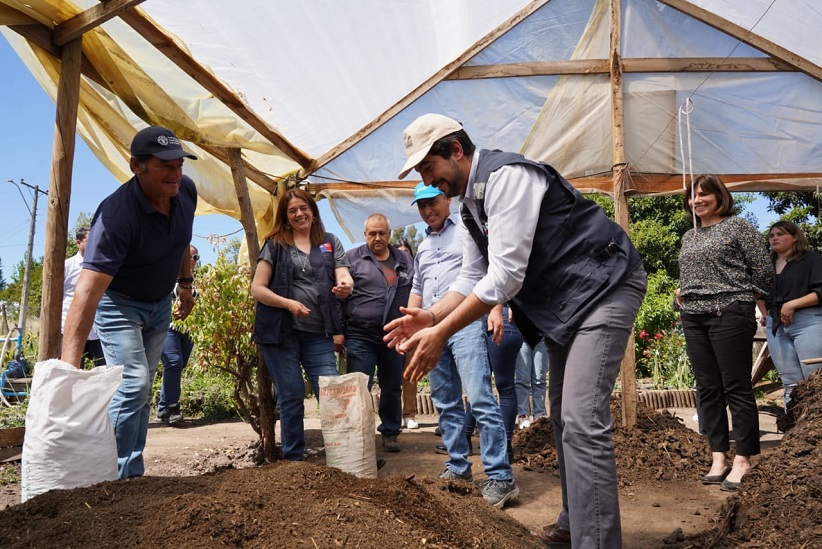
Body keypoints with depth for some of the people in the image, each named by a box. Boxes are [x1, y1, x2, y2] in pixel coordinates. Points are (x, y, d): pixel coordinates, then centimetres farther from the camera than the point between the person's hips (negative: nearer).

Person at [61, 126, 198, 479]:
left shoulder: (186, 190, -14)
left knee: (142, 389, 11)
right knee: (132, 386, -16)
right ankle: (122, 477, -2)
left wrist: (185, 284, 12)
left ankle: (132, 471, 21)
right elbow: (88, 289, -45)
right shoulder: (117, 214, -36)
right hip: (119, 304, -6)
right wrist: (70, 365, -53)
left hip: (161, 303, 7)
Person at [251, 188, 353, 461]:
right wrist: (288, 303, -16)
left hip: (318, 333, 1)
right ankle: (293, 458, 17)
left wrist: (345, 286, -25)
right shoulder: (275, 244, 5)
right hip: (280, 331, -1)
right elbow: (257, 289, 0)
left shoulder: (330, 242, 10)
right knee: (291, 397, 4)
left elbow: (344, 278, -1)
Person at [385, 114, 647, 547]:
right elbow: (471, 279, 11)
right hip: (565, 301, 10)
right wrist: (430, 316, -6)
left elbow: (505, 276, -27)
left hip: (605, 286, -10)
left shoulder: (505, 176, -22)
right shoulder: (471, 206, 9)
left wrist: (440, 334, -24)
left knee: (582, 421, -17)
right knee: (564, 415, 16)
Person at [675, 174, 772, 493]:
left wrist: (743, 298, 0)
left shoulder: (737, 226, 0)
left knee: (736, 388, -6)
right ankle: (718, 457, 11)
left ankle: (743, 460, 0)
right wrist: (680, 293, 9)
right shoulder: (688, 237, 18)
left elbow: (764, 269, -2)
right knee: (708, 389, 6)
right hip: (693, 318, 7)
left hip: (729, 315, -6)